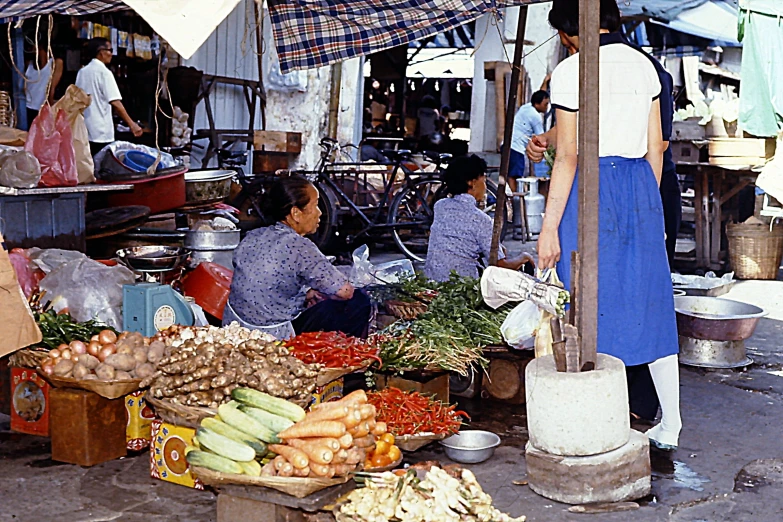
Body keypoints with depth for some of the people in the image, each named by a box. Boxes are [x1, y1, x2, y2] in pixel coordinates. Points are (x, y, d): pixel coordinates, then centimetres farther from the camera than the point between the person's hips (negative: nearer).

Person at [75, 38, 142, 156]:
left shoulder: (82, 72, 10)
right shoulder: (104, 72, -10)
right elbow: (115, 103, -17)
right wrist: (132, 124, -16)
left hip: (84, 131, 7)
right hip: (101, 133, -7)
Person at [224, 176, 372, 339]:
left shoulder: (252, 236, 1)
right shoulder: (299, 246, -20)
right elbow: (345, 292, -17)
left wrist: (305, 293, 10)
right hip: (272, 341, -8)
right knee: (358, 302, 2)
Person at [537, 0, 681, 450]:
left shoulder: (571, 70, -7)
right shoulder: (643, 64, 10)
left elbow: (568, 157, -12)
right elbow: (656, 147, 11)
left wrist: (549, 227, -9)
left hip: (589, 189, -6)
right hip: (641, 186, 6)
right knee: (649, 303, 12)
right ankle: (670, 426, 19)